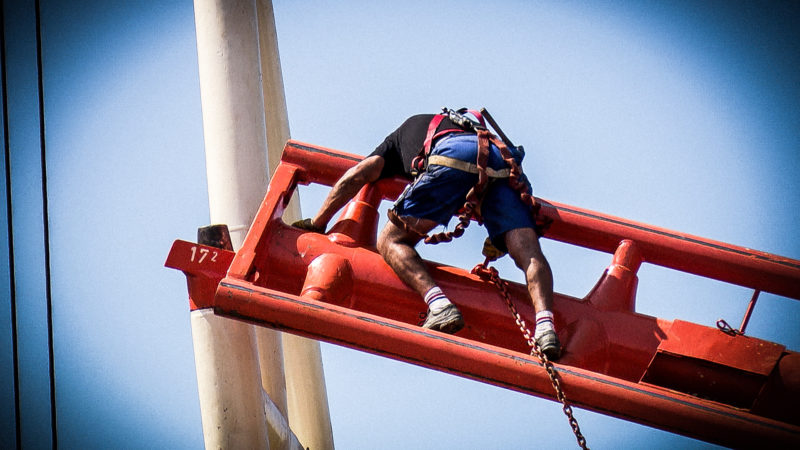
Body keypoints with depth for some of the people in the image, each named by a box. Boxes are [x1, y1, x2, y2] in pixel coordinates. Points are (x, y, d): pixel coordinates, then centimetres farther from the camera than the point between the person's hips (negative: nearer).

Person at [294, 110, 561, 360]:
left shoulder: (402, 135, 37)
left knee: (392, 241, 0)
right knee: (527, 249, -9)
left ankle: (439, 304, -26)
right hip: (502, 159, 4)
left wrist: (317, 223, 28)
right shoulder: (472, 125, 47)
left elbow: (358, 175, 24)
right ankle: (544, 320, -37)